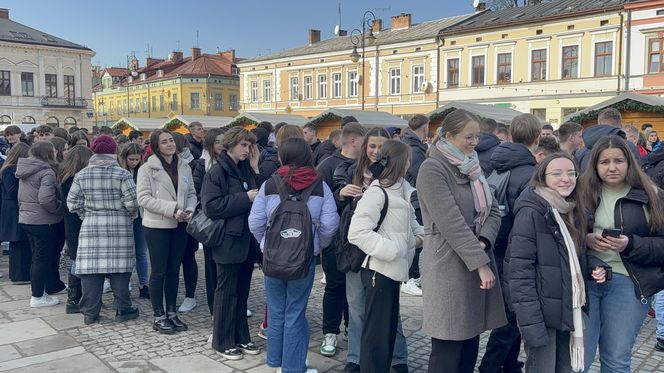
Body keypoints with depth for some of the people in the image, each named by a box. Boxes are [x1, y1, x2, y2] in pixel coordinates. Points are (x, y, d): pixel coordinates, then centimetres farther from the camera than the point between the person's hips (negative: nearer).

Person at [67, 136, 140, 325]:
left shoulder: (81, 175, 2)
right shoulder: (122, 174, -7)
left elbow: (73, 203, 2)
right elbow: (132, 202, -11)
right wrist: (130, 215, 8)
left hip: (91, 226, 2)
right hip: (119, 227, -2)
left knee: (90, 267, 5)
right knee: (118, 267, 4)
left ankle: (90, 312, 11)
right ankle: (122, 310, 12)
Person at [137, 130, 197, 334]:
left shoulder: (184, 167, 7)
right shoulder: (147, 169, -7)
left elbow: (192, 193, 11)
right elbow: (143, 198, -14)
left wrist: (189, 210, -9)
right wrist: (172, 209, -20)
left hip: (179, 226, 5)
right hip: (157, 226, -5)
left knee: (174, 270, 13)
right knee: (159, 271, 3)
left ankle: (171, 312, 25)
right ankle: (159, 317, 15)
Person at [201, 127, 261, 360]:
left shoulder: (247, 169, 9)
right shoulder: (217, 172, -11)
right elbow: (211, 206, -20)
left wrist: (255, 170, -3)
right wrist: (245, 198, -20)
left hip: (248, 239, 7)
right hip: (229, 240, -6)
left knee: (242, 291, 15)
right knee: (227, 292, 5)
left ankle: (241, 337, 28)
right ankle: (223, 342, 19)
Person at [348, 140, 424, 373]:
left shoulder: (403, 189, 7)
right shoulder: (376, 192, -18)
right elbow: (357, 232, -25)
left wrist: (419, 234, 3)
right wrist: (391, 249, -24)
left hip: (393, 268, 9)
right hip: (378, 270, -9)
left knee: (390, 328, 19)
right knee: (376, 331, 0)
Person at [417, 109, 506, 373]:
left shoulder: (472, 166, 13)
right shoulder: (432, 168, -12)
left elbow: (492, 210, 8)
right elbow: (451, 222, -19)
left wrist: (483, 242, -11)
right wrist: (481, 263, -20)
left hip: (478, 259, 8)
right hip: (449, 265, -7)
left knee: (470, 340, 13)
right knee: (448, 350, 0)